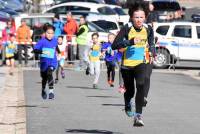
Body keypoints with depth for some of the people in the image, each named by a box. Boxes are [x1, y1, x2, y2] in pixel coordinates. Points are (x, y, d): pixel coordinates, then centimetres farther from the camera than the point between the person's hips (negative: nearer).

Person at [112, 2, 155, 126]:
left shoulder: (148, 29, -4)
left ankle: (138, 116, -26)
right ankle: (128, 104, 51)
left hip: (140, 63, 1)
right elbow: (114, 45, -23)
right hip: (127, 64, -1)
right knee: (130, 90, 14)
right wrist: (130, 42, -33)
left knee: (141, 86, -24)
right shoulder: (127, 28, -14)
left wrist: (151, 49, 2)